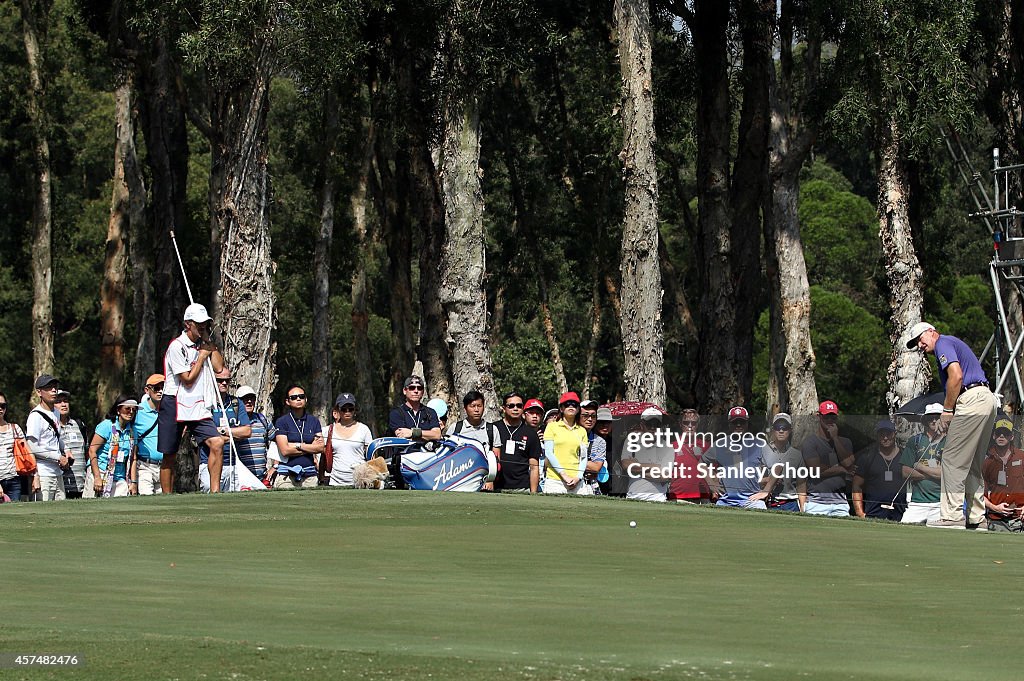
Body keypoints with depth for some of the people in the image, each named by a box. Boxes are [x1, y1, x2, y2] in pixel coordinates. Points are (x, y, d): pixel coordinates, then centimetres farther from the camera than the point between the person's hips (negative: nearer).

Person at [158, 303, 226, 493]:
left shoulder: (203, 344, 12)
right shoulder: (177, 347, -9)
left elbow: (219, 367, -1)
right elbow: (188, 380, -12)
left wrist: (208, 341, -1)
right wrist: (202, 356, -3)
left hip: (198, 407, 5)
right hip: (174, 406, -5)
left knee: (217, 443, -16)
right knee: (169, 456, 3)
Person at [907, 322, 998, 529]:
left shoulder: (943, 343, -1)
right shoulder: (954, 343, 29)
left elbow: (956, 376, -16)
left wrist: (947, 409, -10)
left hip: (972, 401, -10)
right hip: (988, 398, 10)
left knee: (953, 459, -8)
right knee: (972, 464, 14)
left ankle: (952, 515, -11)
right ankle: (976, 517, 14)